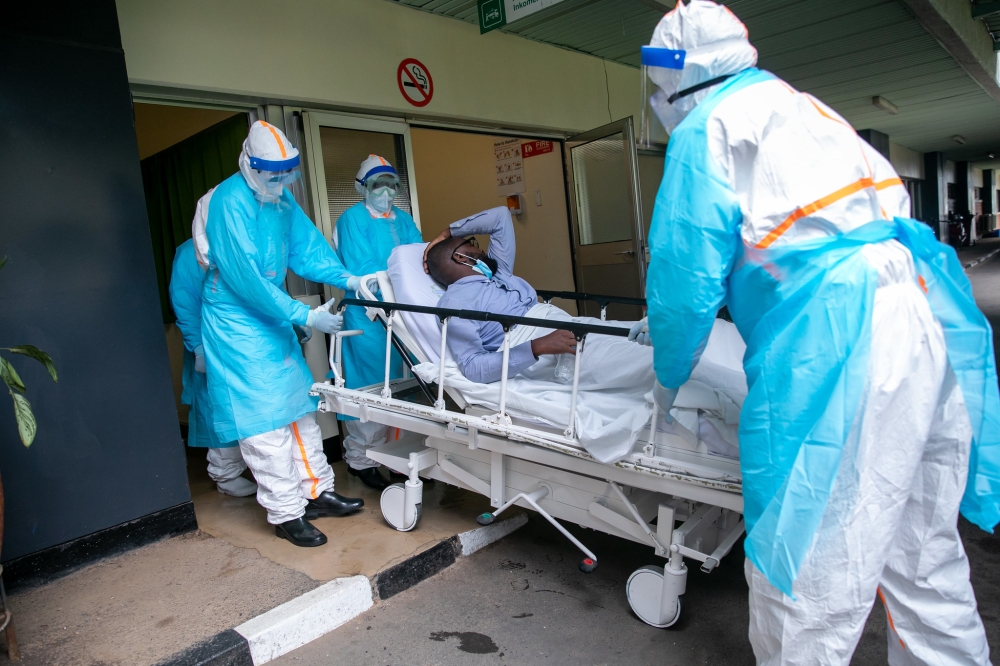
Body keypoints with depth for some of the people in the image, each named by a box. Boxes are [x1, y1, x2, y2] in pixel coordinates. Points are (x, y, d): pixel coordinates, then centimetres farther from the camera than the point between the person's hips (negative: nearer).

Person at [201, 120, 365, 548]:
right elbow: (245, 277, -26)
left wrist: (346, 278, -13)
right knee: (265, 417, -5)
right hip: (238, 322, -8)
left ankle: (316, 491, 23)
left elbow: (307, 245, 3)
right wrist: (304, 316, -25)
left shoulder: (281, 199, 5)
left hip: (272, 317, 9)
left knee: (299, 404, 11)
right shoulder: (231, 202, -21)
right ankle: (285, 513, 5)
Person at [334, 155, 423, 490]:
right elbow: (361, 270, -13)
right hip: (368, 315, -6)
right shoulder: (353, 219, -3)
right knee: (369, 387, -1)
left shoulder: (403, 220, 17)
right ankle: (361, 460, 12)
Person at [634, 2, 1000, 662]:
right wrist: (661, 323, 42)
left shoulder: (706, 126, 0)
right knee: (925, 559, 21)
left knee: (806, 584, 2)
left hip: (837, 351, -10)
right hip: (928, 318, 10)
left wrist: (669, 375, 15)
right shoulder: (797, 105, 27)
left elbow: (687, 268, -3)